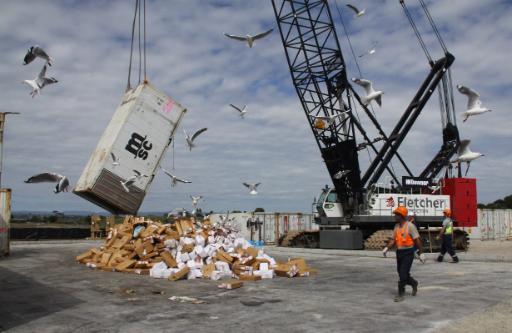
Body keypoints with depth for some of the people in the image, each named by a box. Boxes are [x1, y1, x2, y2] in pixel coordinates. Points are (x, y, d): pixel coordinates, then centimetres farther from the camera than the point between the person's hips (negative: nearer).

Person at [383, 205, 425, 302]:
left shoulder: (410, 226, -13)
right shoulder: (396, 226, 7)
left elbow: (417, 240, -11)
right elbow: (393, 239, 7)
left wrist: (421, 253, -11)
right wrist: (387, 248, -8)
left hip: (408, 253, -7)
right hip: (399, 252, 7)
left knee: (403, 274, -9)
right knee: (401, 273, 15)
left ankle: (400, 294, 0)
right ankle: (414, 283, 40)